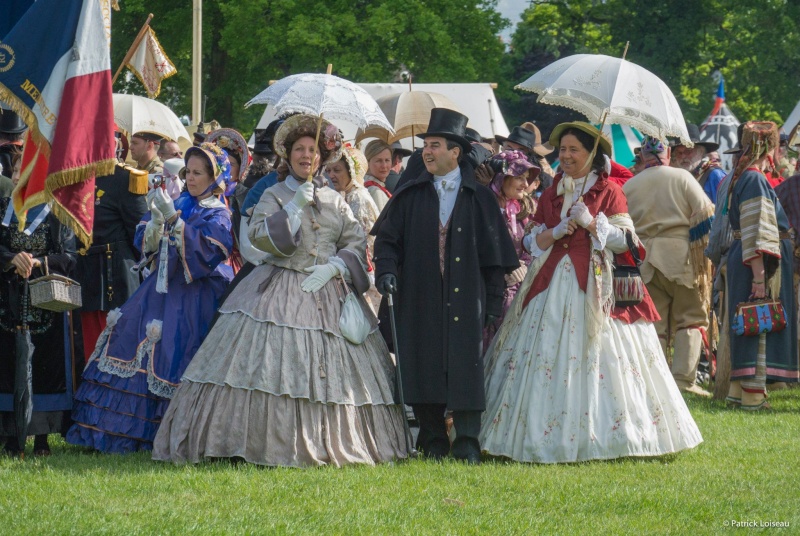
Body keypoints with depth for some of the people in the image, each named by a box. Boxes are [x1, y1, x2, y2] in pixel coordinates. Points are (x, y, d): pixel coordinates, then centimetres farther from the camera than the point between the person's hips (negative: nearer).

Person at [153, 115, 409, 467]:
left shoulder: (335, 200, 14)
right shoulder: (274, 196, 6)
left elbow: (357, 242, 9)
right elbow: (259, 236, -9)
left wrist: (333, 267, -8)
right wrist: (295, 206, -15)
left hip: (327, 290, 3)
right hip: (281, 290, -3)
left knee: (332, 373, -1)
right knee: (274, 367, -12)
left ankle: (331, 445, 5)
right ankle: (270, 445, -10)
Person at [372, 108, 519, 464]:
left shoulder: (479, 198, 6)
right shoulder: (410, 196, 9)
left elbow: (494, 252, 6)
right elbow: (387, 238, 9)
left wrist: (495, 302, 2)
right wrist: (386, 271, -11)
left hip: (465, 299, -1)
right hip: (420, 299, 2)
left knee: (465, 365, -7)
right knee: (424, 365, 0)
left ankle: (467, 443, -3)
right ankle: (432, 441, 10)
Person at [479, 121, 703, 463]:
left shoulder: (608, 192, 3)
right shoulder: (551, 195, 16)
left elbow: (624, 240, -3)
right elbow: (535, 242, 12)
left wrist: (591, 223, -14)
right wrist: (559, 231, -6)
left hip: (595, 287, -4)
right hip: (554, 287, 4)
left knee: (598, 359, -8)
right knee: (548, 359, -2)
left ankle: (599, 436, -4)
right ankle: (553, 438, 0)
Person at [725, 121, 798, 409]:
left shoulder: (746, 177, 14)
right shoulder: (755, 180, -17)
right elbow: (754, 233, -22)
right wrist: (758, 277, -25)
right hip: (759, 263, -10)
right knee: (760, 328, -6)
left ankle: (739, 391, 20)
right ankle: (753, 396, -4)